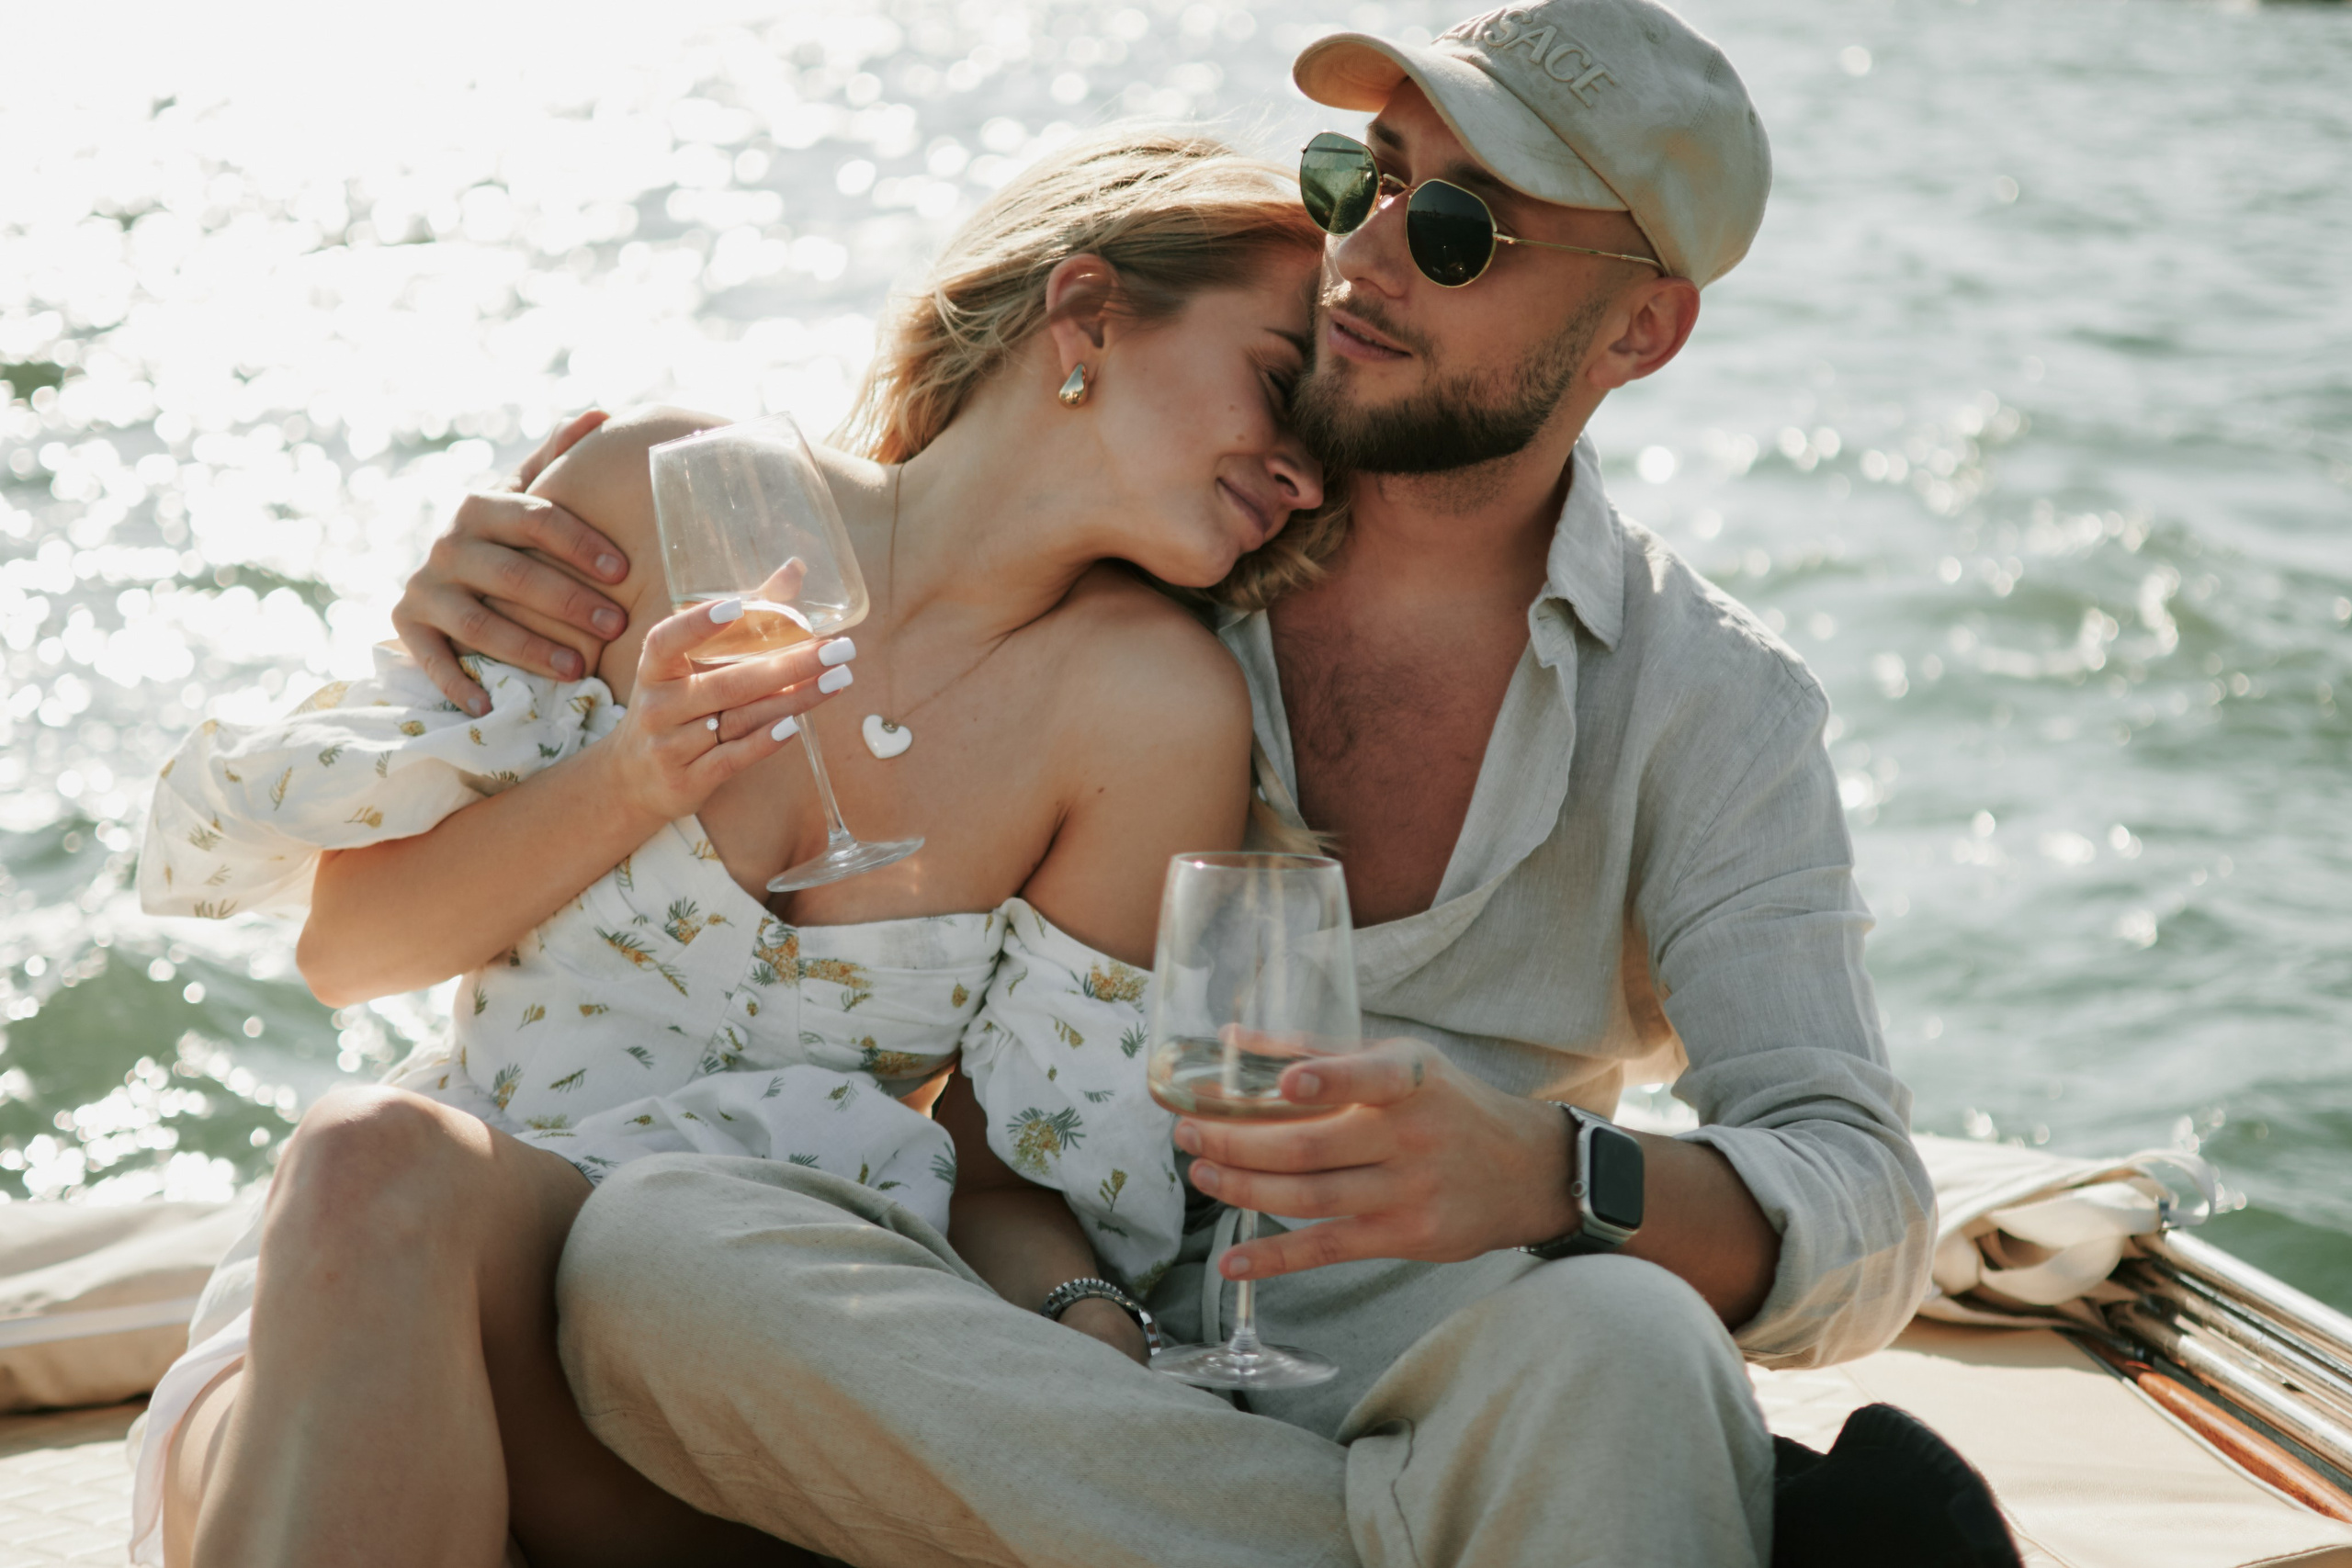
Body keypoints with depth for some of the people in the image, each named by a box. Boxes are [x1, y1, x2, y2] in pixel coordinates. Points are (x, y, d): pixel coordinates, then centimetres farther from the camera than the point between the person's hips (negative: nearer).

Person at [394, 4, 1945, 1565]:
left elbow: (1867, 1223, -7)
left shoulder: (1710, 708, 2)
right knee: (652, 1249, -30)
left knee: (1613, 1347, -39)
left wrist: (1546, 1176, -29)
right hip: (1025, 1377, 4)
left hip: (1407, 1405, -3)